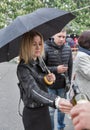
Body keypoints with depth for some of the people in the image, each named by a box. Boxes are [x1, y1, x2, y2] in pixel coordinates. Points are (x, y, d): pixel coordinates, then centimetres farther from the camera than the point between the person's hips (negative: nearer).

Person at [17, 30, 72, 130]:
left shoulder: (40, 61, -1)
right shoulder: (23, 68, -23)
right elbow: (34, 91, -39)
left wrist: (48, 79, -13)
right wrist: (56, 101, -56)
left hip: (44, 109, 7)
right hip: (32, 114, -6)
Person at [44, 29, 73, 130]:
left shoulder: (68, 49, 0)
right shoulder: (46, 48, -15)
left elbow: (70, 66, 9)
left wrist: (69, 81, 8)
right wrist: (56, 69, -20)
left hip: (63, 85, 4)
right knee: (50, 109, 7)